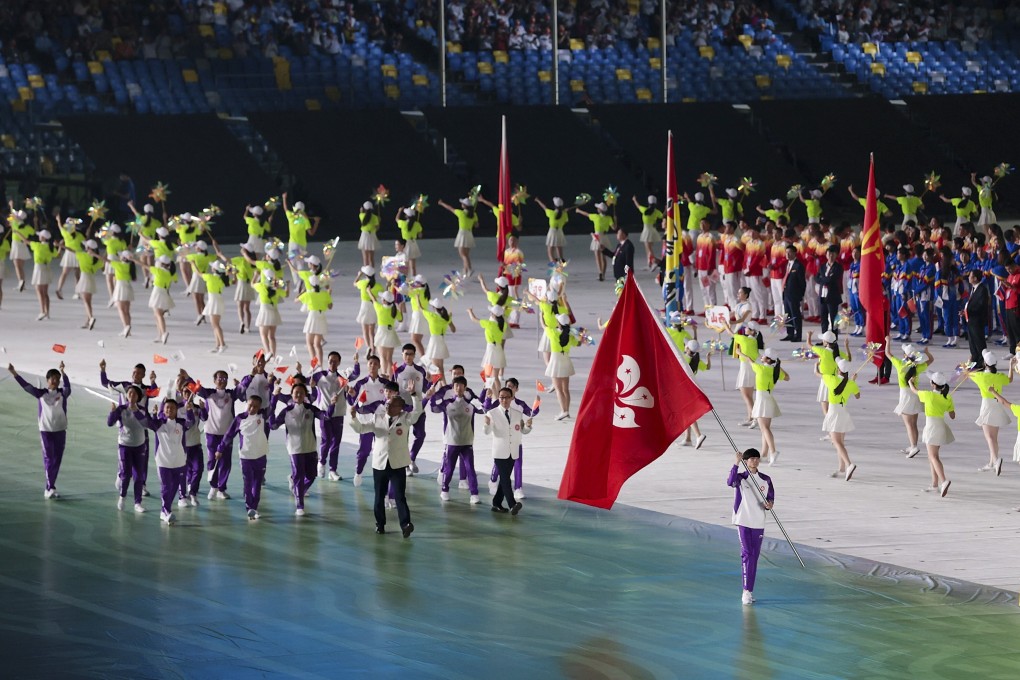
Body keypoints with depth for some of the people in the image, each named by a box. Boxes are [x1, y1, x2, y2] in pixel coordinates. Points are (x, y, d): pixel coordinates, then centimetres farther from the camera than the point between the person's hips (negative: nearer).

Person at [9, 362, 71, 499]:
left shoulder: (63, 393, -2)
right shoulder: (41, 393, -1)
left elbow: (67, 386, -22)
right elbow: (26, 386, -8)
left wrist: (63, 372, -38)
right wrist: (14, 373, -19)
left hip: (60, 431, 2)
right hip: (45, 430, -2)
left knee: (57, 459, 6)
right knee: (48, 458, -4)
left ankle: (49, 488, 16)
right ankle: (50, 488, -7)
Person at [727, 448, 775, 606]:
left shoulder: (766, 480, 7)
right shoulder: (740, 478, -5)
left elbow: (771, 498, 14)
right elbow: (730, 482, -27)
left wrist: (769, 504, -10)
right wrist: (736, 464, -38)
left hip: (759, 522, 4)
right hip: (743, 521, -4)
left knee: (754, 556, 7)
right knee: (747, 553, -10)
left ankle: (750, 590, 16)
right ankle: (746, 590, -10)